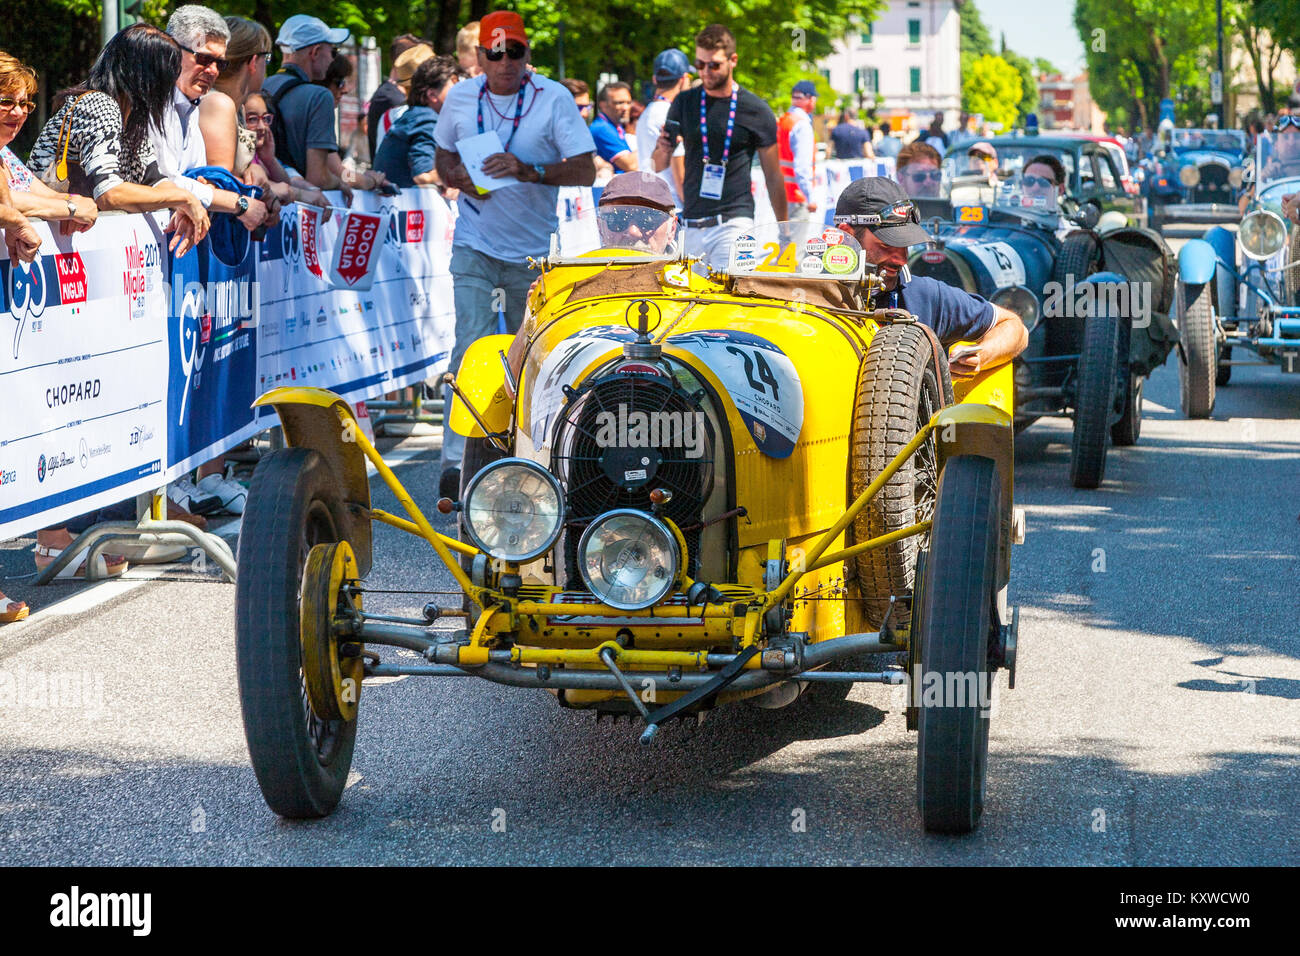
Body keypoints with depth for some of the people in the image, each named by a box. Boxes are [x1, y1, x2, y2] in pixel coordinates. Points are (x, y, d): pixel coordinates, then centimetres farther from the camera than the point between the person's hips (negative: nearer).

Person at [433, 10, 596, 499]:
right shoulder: (459, 98, 3)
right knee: (472, 345, -14)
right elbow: (443, 157, 17)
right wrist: (460, 178, -7)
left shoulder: (554, 99, -6)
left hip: (533, 250, 0)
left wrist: (529, 171, -25)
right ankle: (456, 460, -18)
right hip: (474, 244, 0)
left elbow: (585, 170, -10)